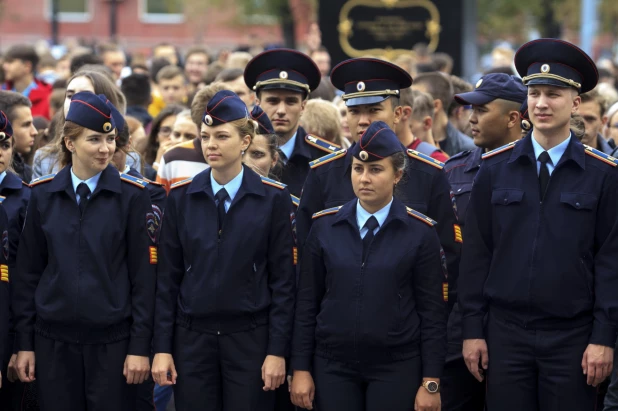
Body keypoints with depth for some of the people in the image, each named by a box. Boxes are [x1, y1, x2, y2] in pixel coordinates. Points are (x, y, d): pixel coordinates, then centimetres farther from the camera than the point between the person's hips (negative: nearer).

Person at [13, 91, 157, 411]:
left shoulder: (132, 195, -3)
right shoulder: (42, 194, 3)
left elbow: (144, 275, -3)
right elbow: (28, 272, 7)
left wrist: (140, 345, -7)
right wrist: (24, 342, 4)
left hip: (112, 339, -2)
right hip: (53, 339, 2)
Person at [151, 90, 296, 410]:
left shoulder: (272, 198, -2)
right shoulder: (181, 197, 2)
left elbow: (283, 279, -2)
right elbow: (168, 277, 4)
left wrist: (277, 350, -7)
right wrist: (162, 347, -1)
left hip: (250, 337, -2)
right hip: (192, 336, 2)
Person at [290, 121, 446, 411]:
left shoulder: (420, 232, -2)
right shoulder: (325, 226, 4)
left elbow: (432, 311, -2)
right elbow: (307, 302, 5)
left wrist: (431, 382, -6)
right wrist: (300, 369, 1)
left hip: (397, 368, -2)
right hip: (333, 366, 2)